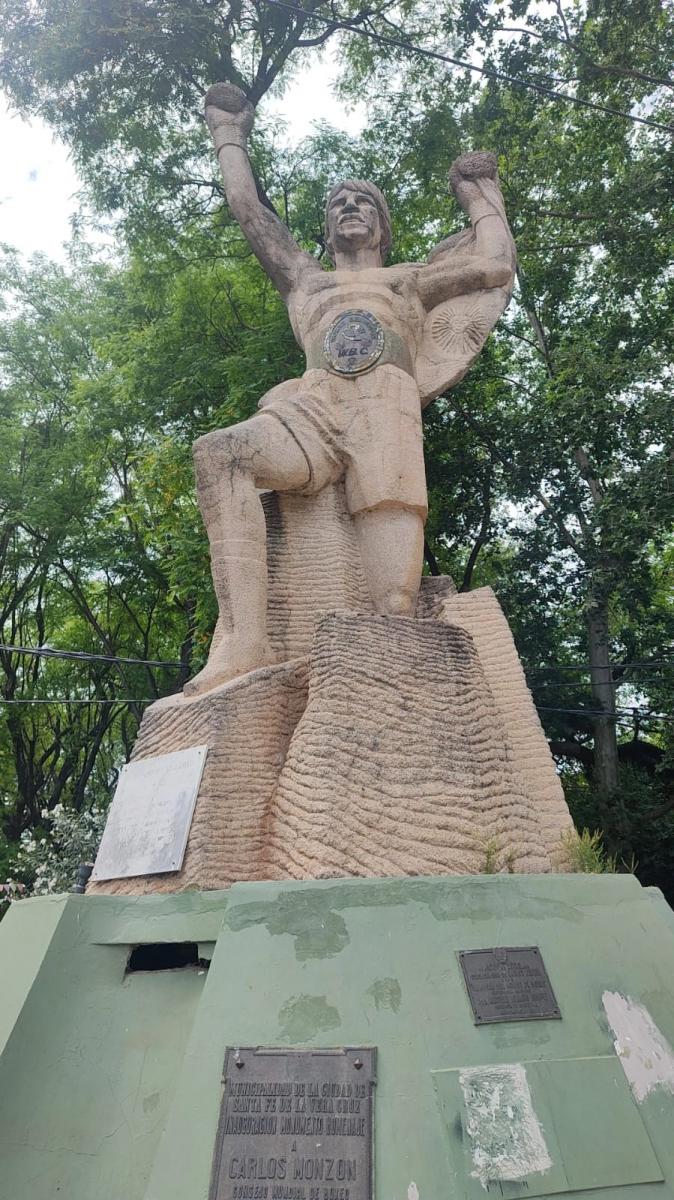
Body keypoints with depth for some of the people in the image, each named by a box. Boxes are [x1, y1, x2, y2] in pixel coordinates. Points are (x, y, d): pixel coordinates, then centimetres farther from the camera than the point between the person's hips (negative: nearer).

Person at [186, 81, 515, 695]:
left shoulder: (409, 278, 36)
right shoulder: (304, 279, 39)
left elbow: (497, 265, 26)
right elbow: (249, 209, 39)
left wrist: (480, 191, 41)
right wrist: (228, 133, 52)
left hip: (386, 403, 0)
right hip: (312, 406, 0)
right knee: (217, 451, -33)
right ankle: (245, 646, -40)